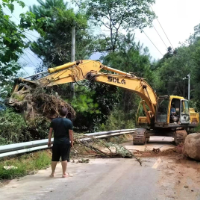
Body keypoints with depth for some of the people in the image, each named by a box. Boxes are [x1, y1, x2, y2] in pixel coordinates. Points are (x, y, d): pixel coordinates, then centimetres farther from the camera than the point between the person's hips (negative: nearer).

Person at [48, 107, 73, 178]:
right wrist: (71, 142, 3)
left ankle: (52, 173, 18)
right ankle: (64, 173, 5)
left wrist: (49, 141, 13)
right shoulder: (69, 122, -4)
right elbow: (70, 133, -5)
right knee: (64, 158, 2)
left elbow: (50, 132, 6)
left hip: (56, 142, 3)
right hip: (65, 142, -3)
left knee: (54, 158, 10)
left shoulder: (54, 121, 4)